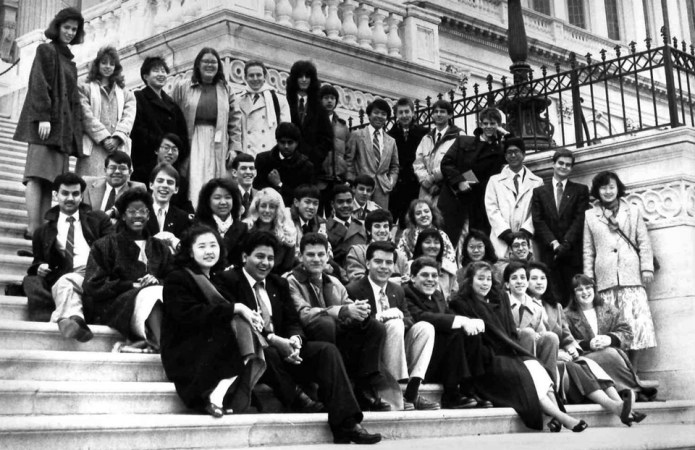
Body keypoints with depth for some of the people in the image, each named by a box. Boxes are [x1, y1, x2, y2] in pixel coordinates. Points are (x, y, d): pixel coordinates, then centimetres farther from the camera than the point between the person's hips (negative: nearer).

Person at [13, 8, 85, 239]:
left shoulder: (70, 61, 25)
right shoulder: (46, 50, 4)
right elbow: (39, 85, -7)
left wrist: (75, 131, 15)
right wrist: (43, 116, -18)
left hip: (63, 128, 7)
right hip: (46, 123, -7)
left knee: (50, 181, -1)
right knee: (38, 176, -15)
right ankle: (33, 229, -22)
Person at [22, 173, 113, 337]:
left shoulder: (98, 220, 22)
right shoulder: (44, 231, 27)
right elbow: (37, 262, 28)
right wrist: (39, 268, 3)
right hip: (60, 279, 2)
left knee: (64, 282, -35)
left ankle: (64, 320, -59)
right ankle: (74, 319, -63)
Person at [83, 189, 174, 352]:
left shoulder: (160, 248, 26)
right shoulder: (104, 246, 15)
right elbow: (93, 286, 3)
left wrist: (157, 282, -8)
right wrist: (132, 285, -6)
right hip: (118, 305, -3)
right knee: (152, 295, -36)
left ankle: (154, 344, -52)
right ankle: (161, 345, -58)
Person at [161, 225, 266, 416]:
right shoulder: (177, 279, 0)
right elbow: (188, 315, -18)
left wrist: (249, 314, -9)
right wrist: (235, 308, -21)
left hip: (212, 348, 6)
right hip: (184, 355, -6)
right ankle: (215, 398, -27)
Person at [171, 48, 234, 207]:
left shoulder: (224, 89, 12)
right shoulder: (182, 86, 5)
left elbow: (231, 122, 11)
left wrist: (232, 148, 4)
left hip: (216, 145, 2)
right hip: (191, 142, -2)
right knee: (194, 186, -8)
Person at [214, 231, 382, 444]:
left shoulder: (279, 284, 19)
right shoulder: (227, 281, -1)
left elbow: (293, 322, 10)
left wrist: (295, 339, -15)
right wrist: (272, 339, -25)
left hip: (283, 348, 6)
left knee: (327, 350, -18)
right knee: (267, 352, -40)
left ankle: (346, 425, -27)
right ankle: (296, 398, -16)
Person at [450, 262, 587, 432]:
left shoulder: (498, 302, 21)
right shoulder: (461, 304, 1)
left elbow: (510, 334, 17)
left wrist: (518, 352, -2)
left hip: (507, 355, 6)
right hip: (485, 363, -6)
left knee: (535, 367, -23)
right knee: (523, 376, -28)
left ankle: (557, 418, -36)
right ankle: (562, 417, -32)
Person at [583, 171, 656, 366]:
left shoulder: (633, 211, 15)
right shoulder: (590, 216, 13)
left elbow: (644, 243, 10)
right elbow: (588, 251, 12)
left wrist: (647, 267, -2)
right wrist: (588, 279, 6)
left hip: (632, 276, 0)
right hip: (605, 279, 0)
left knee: (638, 322, -7)